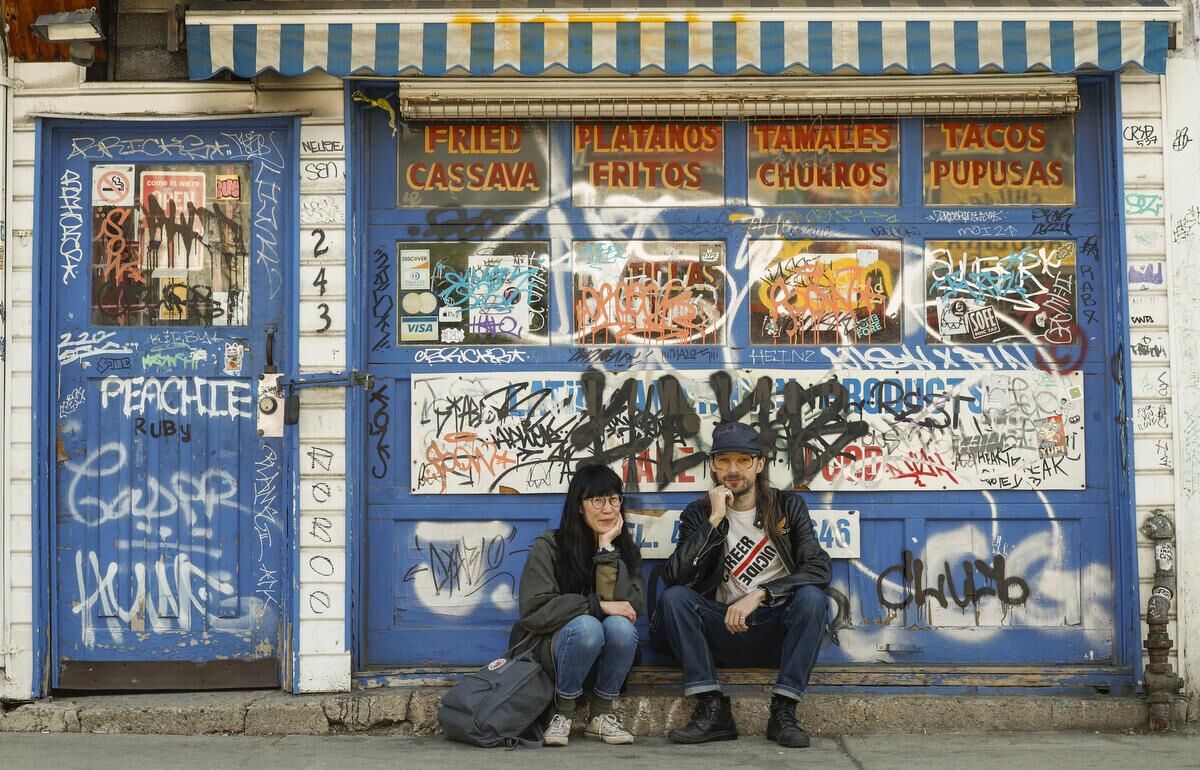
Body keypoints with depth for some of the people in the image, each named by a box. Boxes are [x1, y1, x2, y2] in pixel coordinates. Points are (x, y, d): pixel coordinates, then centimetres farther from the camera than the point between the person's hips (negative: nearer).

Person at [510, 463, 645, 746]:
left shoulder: (627, 550, 4)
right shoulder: (549, 546, -7)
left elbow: (631, 607, -13)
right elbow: (533, 611, -18)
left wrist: (607, 549, -16)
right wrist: (596, 606, -24)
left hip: (605, 661, 3)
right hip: (553, 651, -3)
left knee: (620, 625, -30)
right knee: (586, 626, -35)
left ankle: (601, 716, -11)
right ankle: (562, 714, -13)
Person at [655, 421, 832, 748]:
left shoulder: (788, 506, 3)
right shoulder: (699, 514, 4)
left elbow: (818, 567, -10)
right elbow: (675, 577, -12)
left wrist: (759, 594, -21)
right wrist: (715, 521, -17)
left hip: (777, 633, -1)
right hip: (724, 629, 1)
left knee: (812, 597, -30)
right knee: (673, 597, -24)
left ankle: (783, 710, -23)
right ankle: (712, 710, -24)